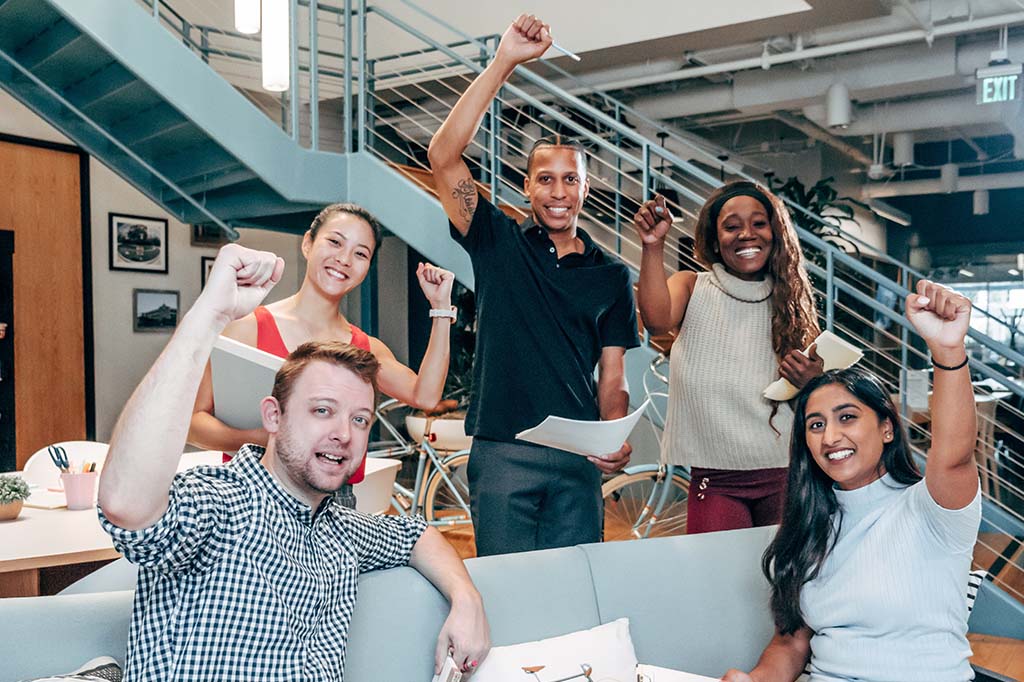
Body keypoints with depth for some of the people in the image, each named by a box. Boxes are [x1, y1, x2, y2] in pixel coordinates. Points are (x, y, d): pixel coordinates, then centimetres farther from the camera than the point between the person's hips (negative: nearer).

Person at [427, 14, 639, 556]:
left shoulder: (611, 276, 11)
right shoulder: (499, 243, 5)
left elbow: (612, 378, 9)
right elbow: (443, 157, -9)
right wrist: (504, 63, -13)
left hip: (579, 457, 2)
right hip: (502, 453, -2)